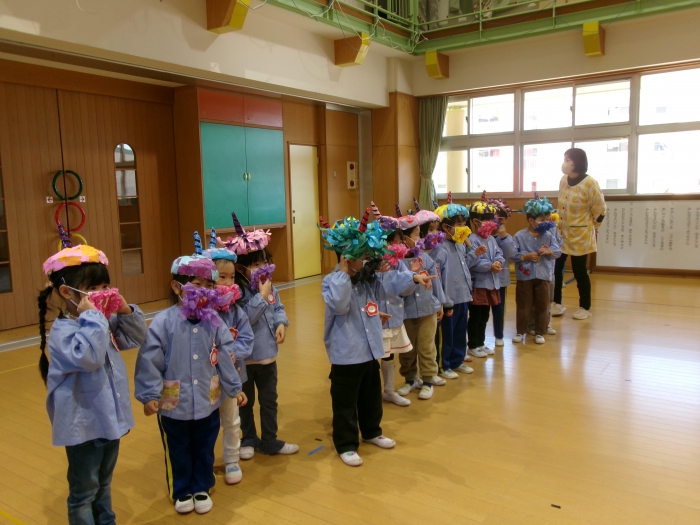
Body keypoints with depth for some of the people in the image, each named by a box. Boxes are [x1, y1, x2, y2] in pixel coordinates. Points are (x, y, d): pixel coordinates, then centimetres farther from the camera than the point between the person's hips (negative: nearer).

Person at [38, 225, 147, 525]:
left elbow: (136, 337, 10)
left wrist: (124, 310, -5)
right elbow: (87, 357, -38)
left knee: (104, 483, 25)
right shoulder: (62, 331, -22)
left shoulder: (102, 323, 3)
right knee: (83, 491, 11)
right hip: (83, 426, -8)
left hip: (109, 419, 8)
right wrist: (92, 317, -33)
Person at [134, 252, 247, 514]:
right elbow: (149, 362, -13)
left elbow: (225, 357, 1)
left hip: (208, 403, 3)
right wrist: (149, 395, -12)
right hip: (174, 405, -2)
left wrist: (234, 388, 7)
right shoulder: (163, 322, -18)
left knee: (204, 451, 19)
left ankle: (201, 489, 41)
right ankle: (182, 491, 41)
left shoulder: (213, 320, -7)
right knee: (178, 453, 18)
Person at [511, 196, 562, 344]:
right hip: (524, 277, -3)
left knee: (542, 306, 10)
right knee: (523, 306, 8)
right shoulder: (520, 236, -8)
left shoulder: (548, 235, 2)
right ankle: (520, 332, 21)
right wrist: (526, 256, -19)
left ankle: (540, 333, 23)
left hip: (543, 277, 3)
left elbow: (558, 251, 0)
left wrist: (549, 251, -19)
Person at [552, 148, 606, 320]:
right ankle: (557, 304, 21)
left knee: (579, 271, 4)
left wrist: (591, 228, 2)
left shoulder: (590, 183, -18)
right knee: (555, 269, 5)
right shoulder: (563, 180, 3)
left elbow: (600, 211, -9)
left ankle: (585, 307, 21)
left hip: (580, 235, -6)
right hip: (561, 233, 6)